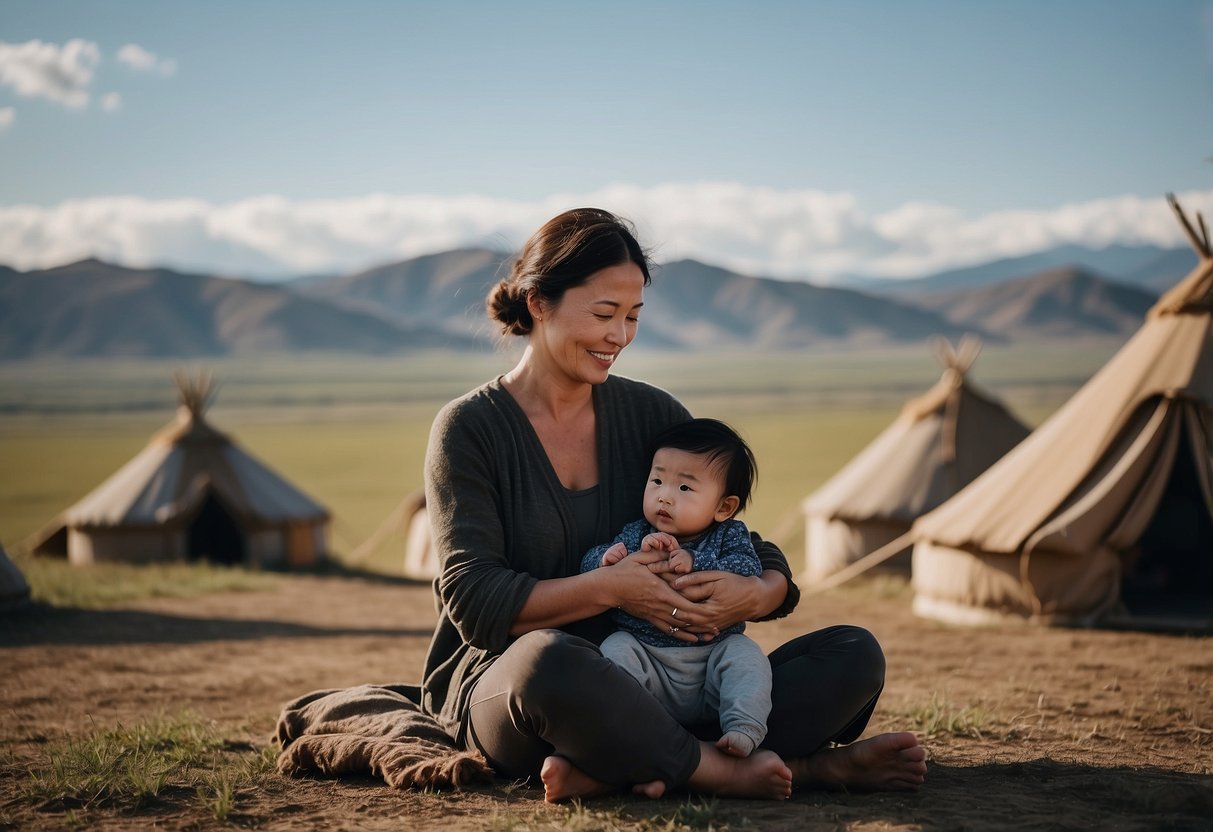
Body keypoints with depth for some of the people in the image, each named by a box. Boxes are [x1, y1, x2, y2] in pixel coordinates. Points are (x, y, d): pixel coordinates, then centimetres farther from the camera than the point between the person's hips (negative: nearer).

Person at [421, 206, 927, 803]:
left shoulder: (651, 414, 8)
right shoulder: (469, 428, -3)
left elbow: (762, 557, 9)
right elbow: (474, 601, -13)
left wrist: (755, 594, -15)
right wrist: (610, 588, -24)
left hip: (645, 694, 5)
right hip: (498, 684, -5)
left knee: (854, 655, -10)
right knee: (549, 659, -42)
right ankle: (806, 766, -25)